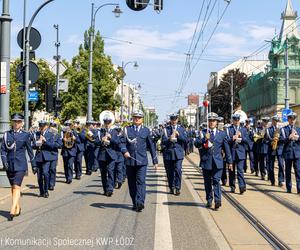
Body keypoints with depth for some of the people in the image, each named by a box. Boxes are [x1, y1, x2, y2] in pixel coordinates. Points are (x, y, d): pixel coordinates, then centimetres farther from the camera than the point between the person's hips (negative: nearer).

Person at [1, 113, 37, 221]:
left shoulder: (25, 135, 1)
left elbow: (30, 151, 6)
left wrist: (34, 165, 9)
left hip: (20, 164, -3)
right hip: (9, 164, 3)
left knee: (16, 187, -12)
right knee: (13, 187, 11)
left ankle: (12, 211, -16)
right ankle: (18, 208, 24)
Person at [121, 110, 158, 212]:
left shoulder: (146, 130, 10)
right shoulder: (127, 129, 8)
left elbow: (151, 146, 14)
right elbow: (122, 142, 0)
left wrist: (155, 161, 14)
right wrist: (125, 151, -21)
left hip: (142, 161, -1)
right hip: (130, 160, 1)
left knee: (141, 181, -14)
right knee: (132, 183, 6)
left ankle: (140, 202, -21)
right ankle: (135, 203, 16)